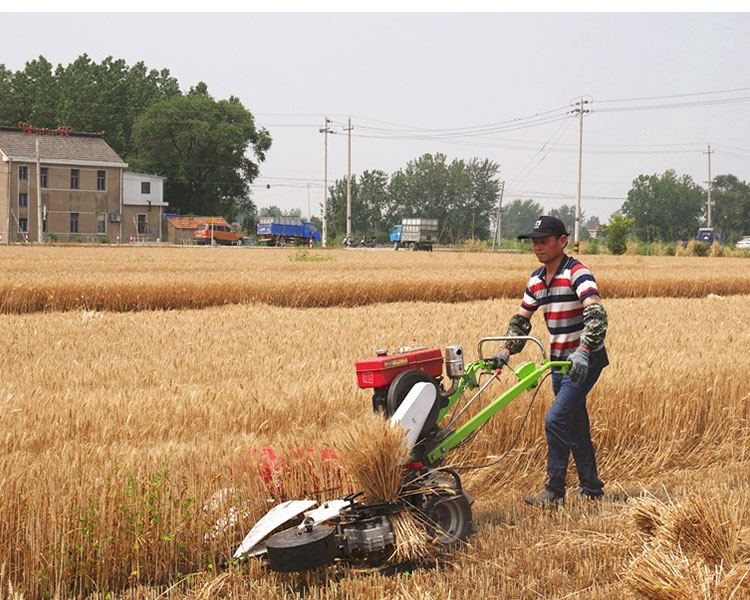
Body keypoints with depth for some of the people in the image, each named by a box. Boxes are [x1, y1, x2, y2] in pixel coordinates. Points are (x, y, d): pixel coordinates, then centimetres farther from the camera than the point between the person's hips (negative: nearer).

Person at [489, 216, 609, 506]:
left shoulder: (577, 273, -17)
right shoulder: (536, 280, 8)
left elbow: (596, 315, -30)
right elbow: (520, 321, 16)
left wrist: (582, 352, -42)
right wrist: (505, 352, 2)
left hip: (585, 361, -8)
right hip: (559, 362, 8)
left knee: (556, 419, -15)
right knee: (575, 426, 13)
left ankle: (554, 491, -6)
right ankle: (591, 487, 25)